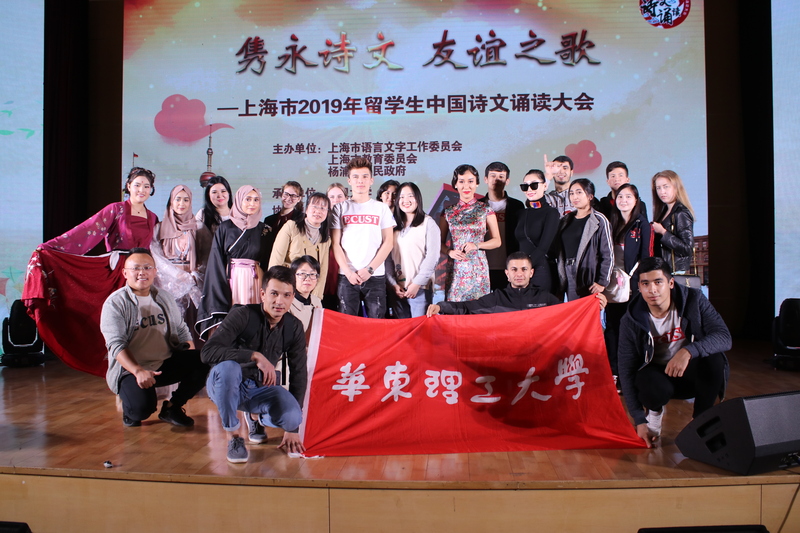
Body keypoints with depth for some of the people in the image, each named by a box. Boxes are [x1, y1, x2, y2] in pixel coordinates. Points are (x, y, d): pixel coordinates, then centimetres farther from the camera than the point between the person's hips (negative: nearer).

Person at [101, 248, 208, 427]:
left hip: (167, 364, 5)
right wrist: (138, 371, -31)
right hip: (131, 369, -5)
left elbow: (181, 331, 11)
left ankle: (172, 407, 0)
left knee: (205, 362, -20)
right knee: (142, 407, -33)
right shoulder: (115, 303, -7)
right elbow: (116, 345, -17)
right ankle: (130, 409, 8)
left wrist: (193, 359, -6)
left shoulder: (164, 298, 10)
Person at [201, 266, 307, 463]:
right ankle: (233, 437, -16)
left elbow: (299, 374, -2)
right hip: (225, 385, -4)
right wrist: (254, 356, -40)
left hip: (260, 388, 4)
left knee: (292, 416, -25)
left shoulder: (294, 327, -6)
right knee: (227, 367, -38)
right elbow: (207, 352, -30)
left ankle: (255, 416, 13)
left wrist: (292, 427, -6)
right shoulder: (242, 315, -19)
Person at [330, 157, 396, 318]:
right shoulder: (340, 208, 10)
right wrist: (348, 271, -8)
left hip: (375, 276, 0)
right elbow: (336, 244, 4)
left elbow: (388, 243, 4)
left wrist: (369, 269, -7)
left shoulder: (382, 208, 9)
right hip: (347, 276, 0)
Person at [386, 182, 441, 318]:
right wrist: (393, 283, -3)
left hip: (420, 288, -4)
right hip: (398, 289, 4)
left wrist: (417, 283, -11)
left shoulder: (428, 223, 1)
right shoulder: (394, 226, 14)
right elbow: (388, 257, 9)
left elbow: (432, 256, -6)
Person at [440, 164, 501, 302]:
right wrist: (449, 252, -9)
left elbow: (496, 241, 5)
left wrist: (476, 245, -11)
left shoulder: (486, 210, 4)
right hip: (455, 268, 1)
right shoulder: (448, 212, 7)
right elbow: (441, 242, 11)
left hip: (478, 268, -1)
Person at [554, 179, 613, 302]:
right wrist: (559, 278, 9)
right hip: (568, 278, 5)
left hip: (588, 279, -5)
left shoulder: (599, 220, -2)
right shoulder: (566, 221, 15)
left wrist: (602, 282, -11)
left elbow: (608, 254, -6)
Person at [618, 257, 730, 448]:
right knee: (654, 391, -36)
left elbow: (724, 337, -25)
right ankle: (655, 410, 6)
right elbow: (627, 371, -15)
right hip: (657, 373, -1)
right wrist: (639, 421, -21)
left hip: (691, 371, 1)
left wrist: (688, 351, -45)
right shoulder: (632, 320, -16)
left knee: (715, 359, -32)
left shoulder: (694, 300, -15)